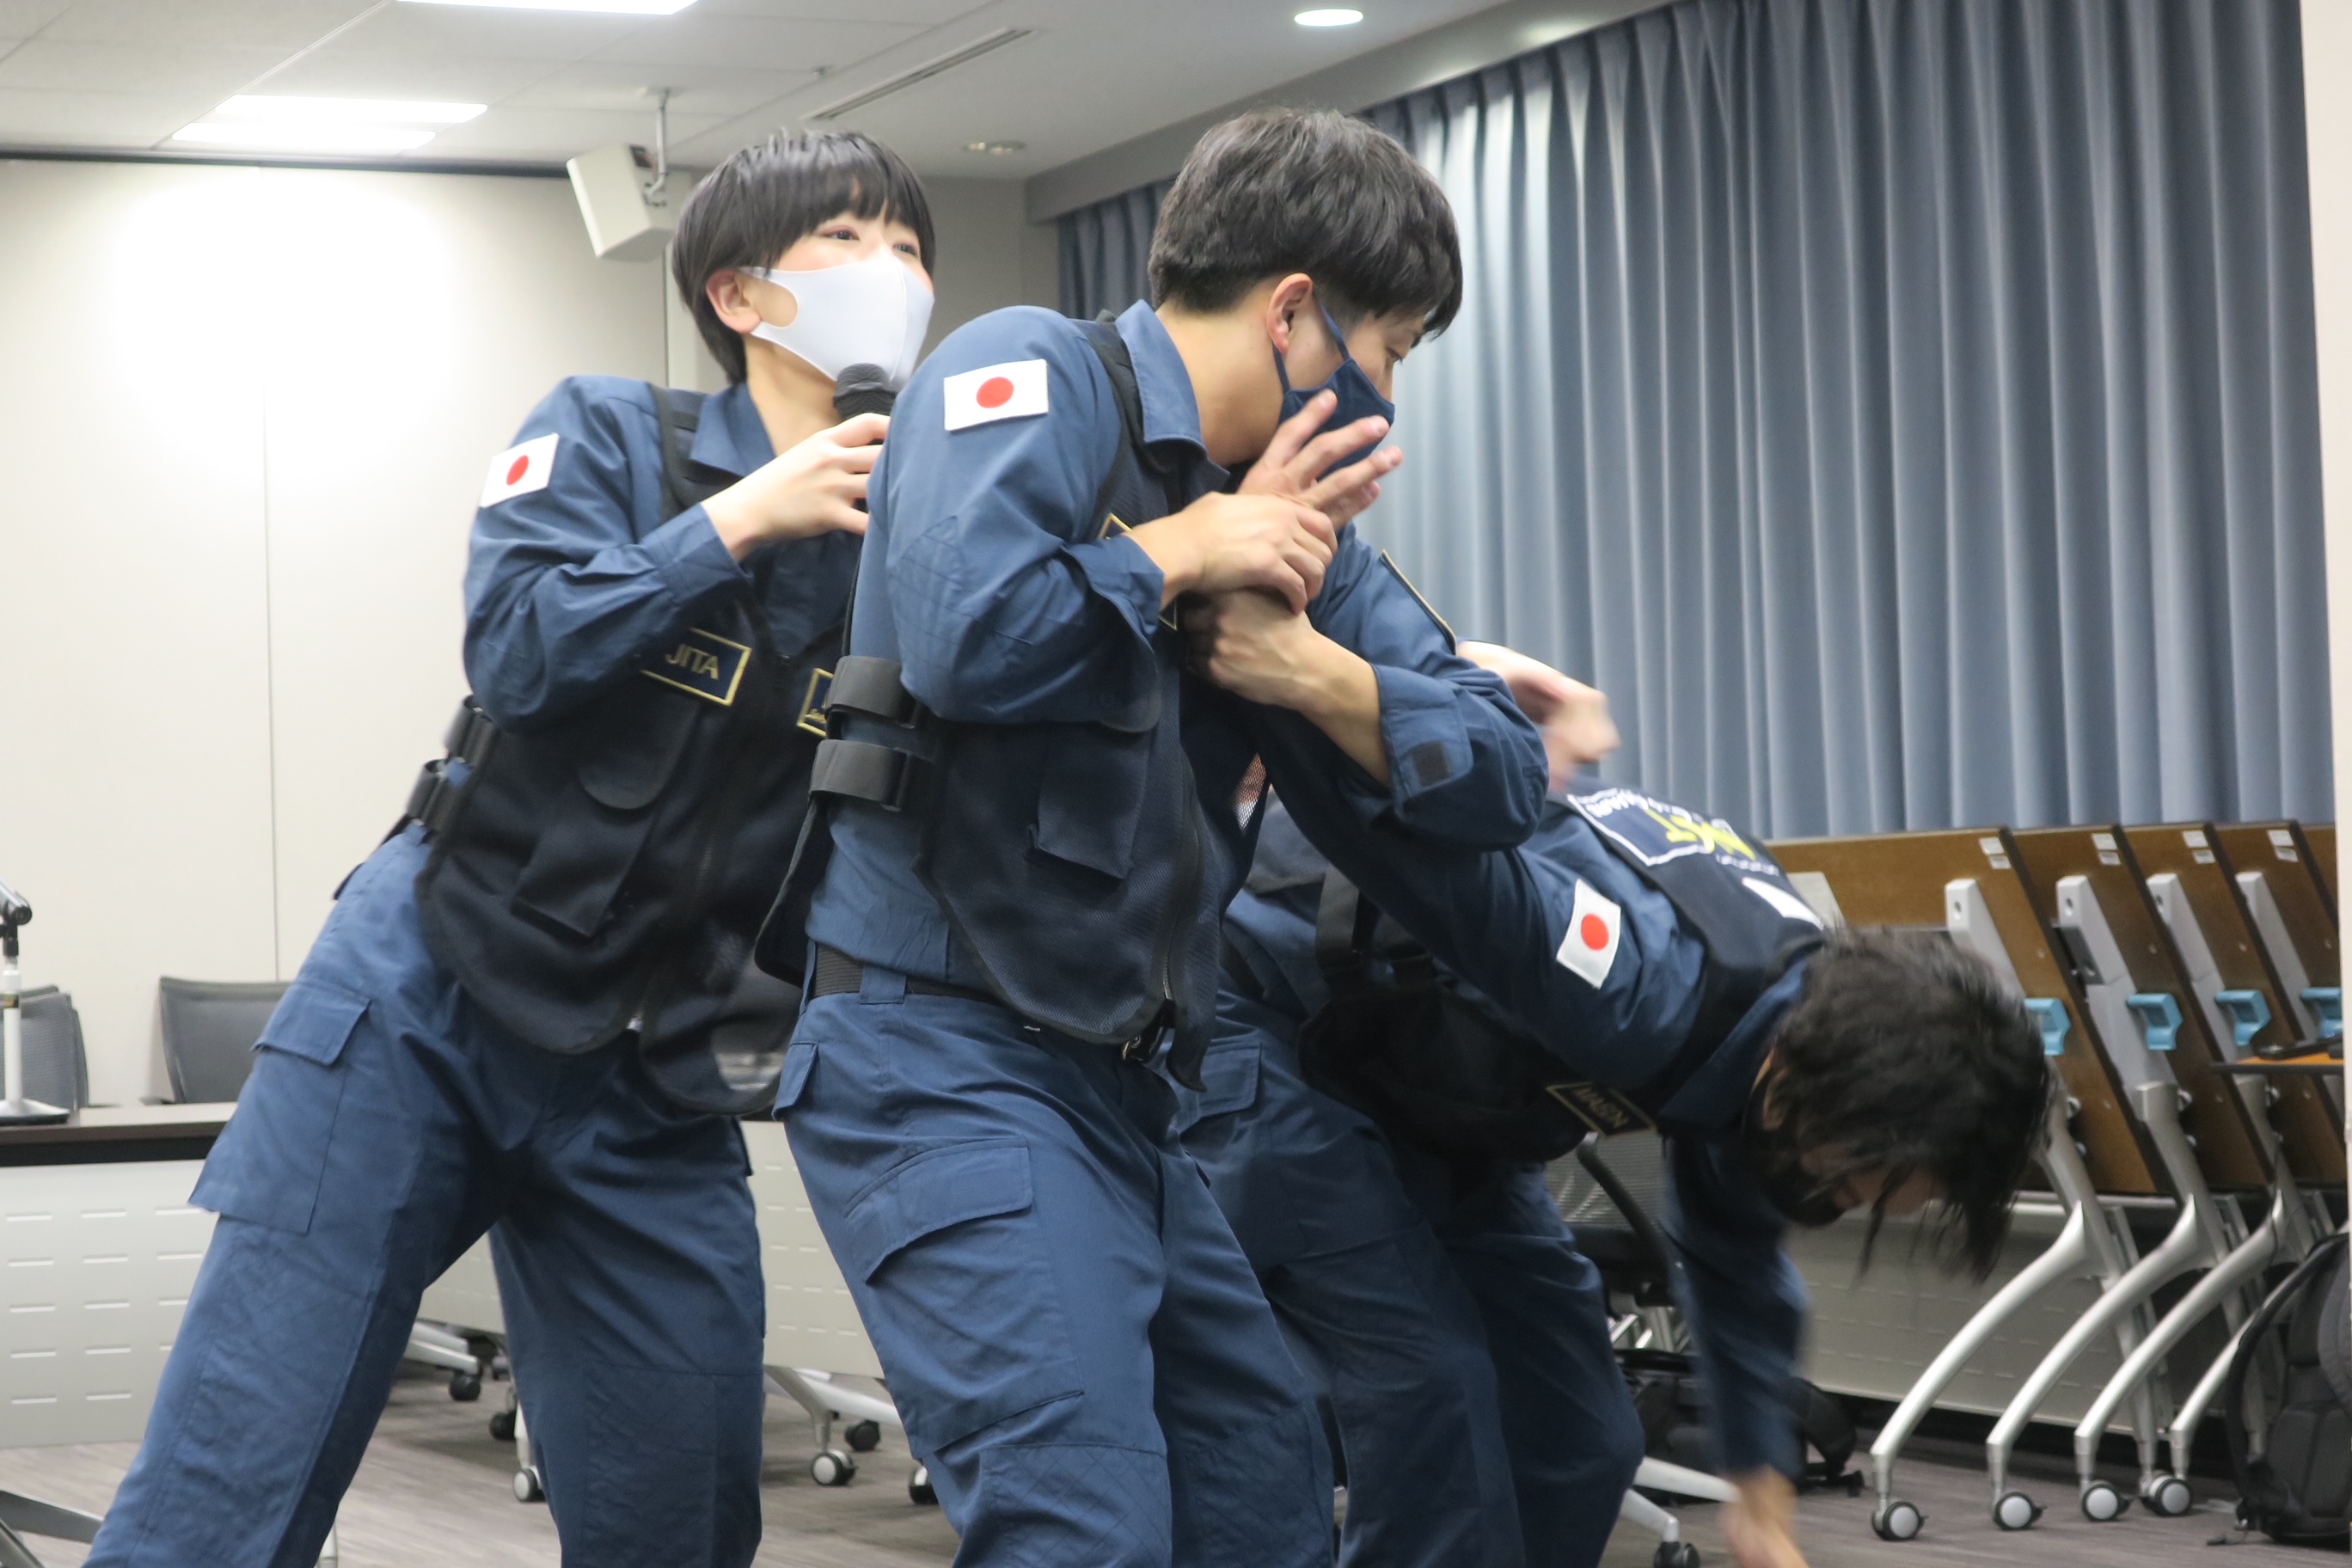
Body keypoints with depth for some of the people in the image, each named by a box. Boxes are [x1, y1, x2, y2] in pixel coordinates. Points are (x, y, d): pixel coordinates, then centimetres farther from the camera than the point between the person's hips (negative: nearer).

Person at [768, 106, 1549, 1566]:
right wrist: (1183, 550, -11)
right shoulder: (1036, 375, -9)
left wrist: (1301, 654, -11)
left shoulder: (1287, 509, 13)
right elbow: (964, 637, -28)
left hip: (1119, 1086, 9)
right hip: (940, 1052, -9)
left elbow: (1501, 776, 7)